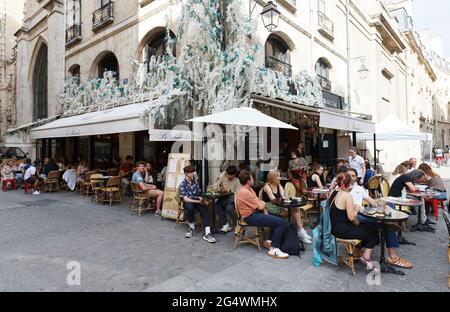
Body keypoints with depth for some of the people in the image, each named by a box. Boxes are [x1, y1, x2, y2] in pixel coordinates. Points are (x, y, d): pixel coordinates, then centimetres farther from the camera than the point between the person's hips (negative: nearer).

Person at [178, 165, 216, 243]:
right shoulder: (182, 185, -3)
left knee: (204, 209, -29)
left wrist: (202, 199, -9)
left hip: (197, 201, 3)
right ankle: (192, 227, -11)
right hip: (188, 202, -3)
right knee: (189, 207, -38)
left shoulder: (195, 182, 12)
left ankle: (207, 234, -40)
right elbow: (185, 199, -13)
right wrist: (198, 201, -21)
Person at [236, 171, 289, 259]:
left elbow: (259, 201, 13)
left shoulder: (249, 189, 12)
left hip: (255, 212, 11)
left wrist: (265, 212, -2)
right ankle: (274, 250, -10)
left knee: (277, 218, 15)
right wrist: (263, 204, 6)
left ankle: (270, 241, 18)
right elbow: (260, 206, -16)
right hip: (251, 217, -11)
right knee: (282, 223, -17)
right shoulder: (244, 192, -21)